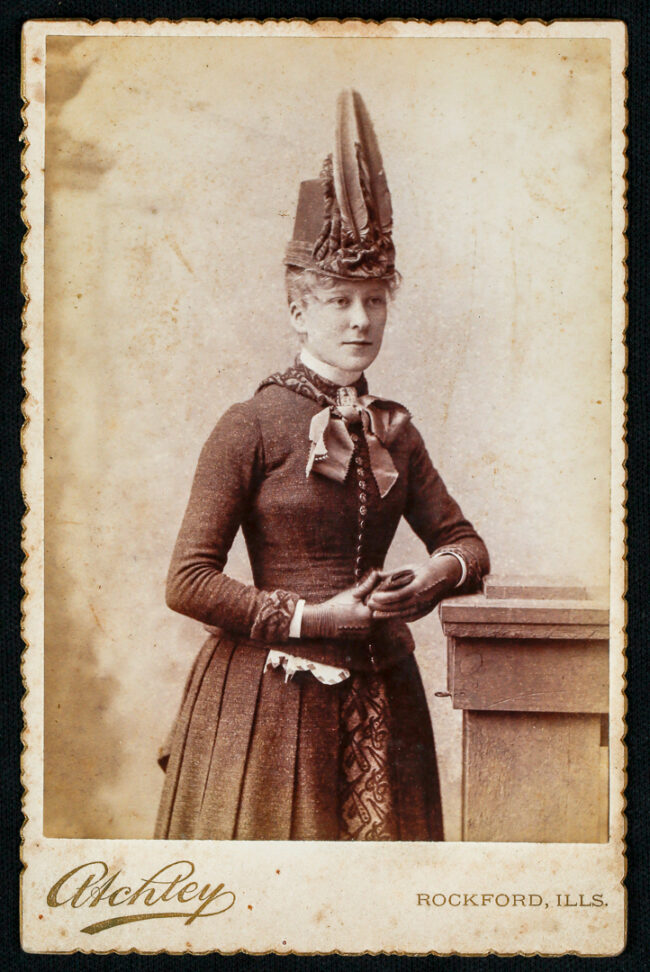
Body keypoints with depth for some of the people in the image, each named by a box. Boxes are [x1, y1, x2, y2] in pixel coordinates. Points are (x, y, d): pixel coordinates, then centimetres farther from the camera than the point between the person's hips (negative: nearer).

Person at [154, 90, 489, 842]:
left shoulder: (394, 431, 7)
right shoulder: (250, 426, -9)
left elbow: (464, 538, 14)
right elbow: (188, 580, -12)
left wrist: (440, 571, -9)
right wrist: (315, 618, -15)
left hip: (380, 700, 5)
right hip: (270, 700, -5)